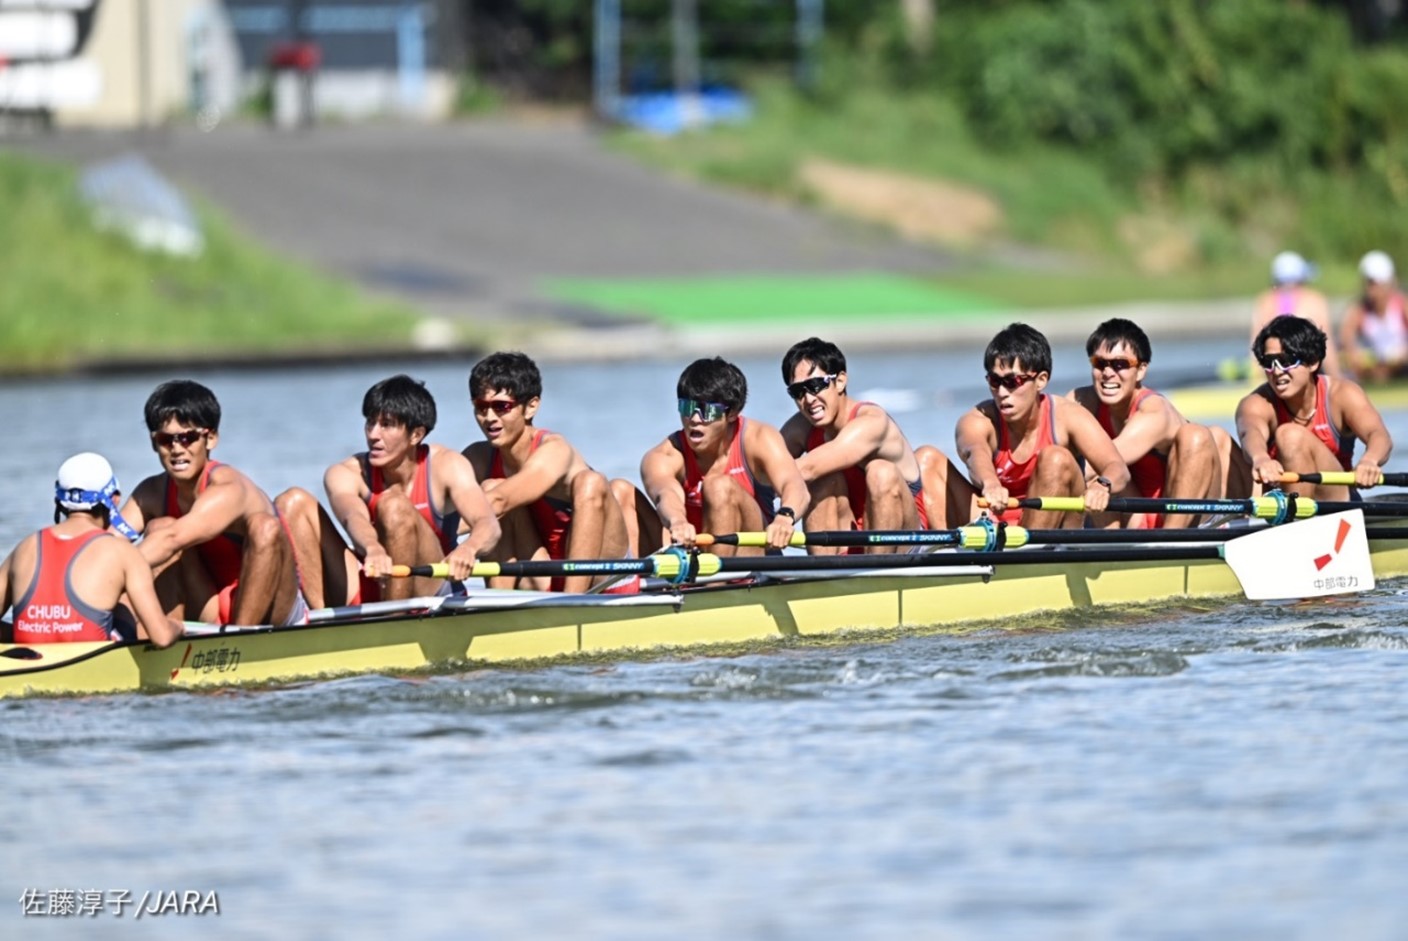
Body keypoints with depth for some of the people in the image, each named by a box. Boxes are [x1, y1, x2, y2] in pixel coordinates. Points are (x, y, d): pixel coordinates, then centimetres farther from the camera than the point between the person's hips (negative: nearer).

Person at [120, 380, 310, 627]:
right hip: (213, 620, 5)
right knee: (159, 527, -10)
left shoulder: (226, 490, -21)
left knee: (265, 527, -30)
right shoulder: (152, 493, 0)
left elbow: (172, 539, -36)